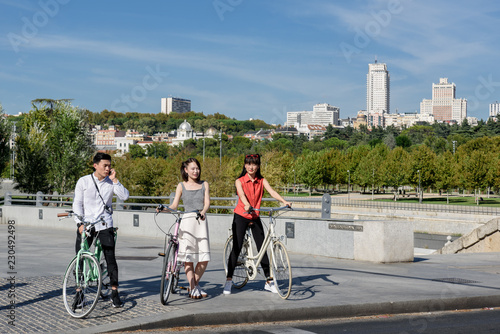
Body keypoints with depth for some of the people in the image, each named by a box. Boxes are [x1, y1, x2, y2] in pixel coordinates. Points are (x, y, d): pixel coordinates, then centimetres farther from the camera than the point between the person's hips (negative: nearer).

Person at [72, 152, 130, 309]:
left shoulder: (111, 183, 3)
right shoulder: (84, 181, 1)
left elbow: (125, 196, -9)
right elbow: (77, 203, 1)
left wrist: (114, 180, -12)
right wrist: (80, 223, -8)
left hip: (105, 225, 0)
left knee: (110, 258, -3)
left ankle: (114, 292, 7)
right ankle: (79, 292, 15)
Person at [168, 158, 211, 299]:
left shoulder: (204, 185, 13)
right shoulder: (182, 186, 10)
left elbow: (207, 202, 1)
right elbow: (174, 205, 3)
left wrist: (203, 212, -20)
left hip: (201, 221, 2)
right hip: (187, 220, -1)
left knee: (204, 257, -1)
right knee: (188, 256, -5)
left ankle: (195, 284, 19)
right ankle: (193, 288, 4)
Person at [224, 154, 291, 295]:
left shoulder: (262, 181, 2)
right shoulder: (240, 181, -6)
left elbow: (272, 192, -14)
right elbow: (242, 195, -24)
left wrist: (284, 201, -31)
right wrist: (247, 206, -45)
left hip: (255, 217, 3)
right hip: (241, 216, -3)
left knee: (262, 248, 3)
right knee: (236, 249, -5)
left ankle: (269, 281, 11)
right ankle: (228, 280, 5)